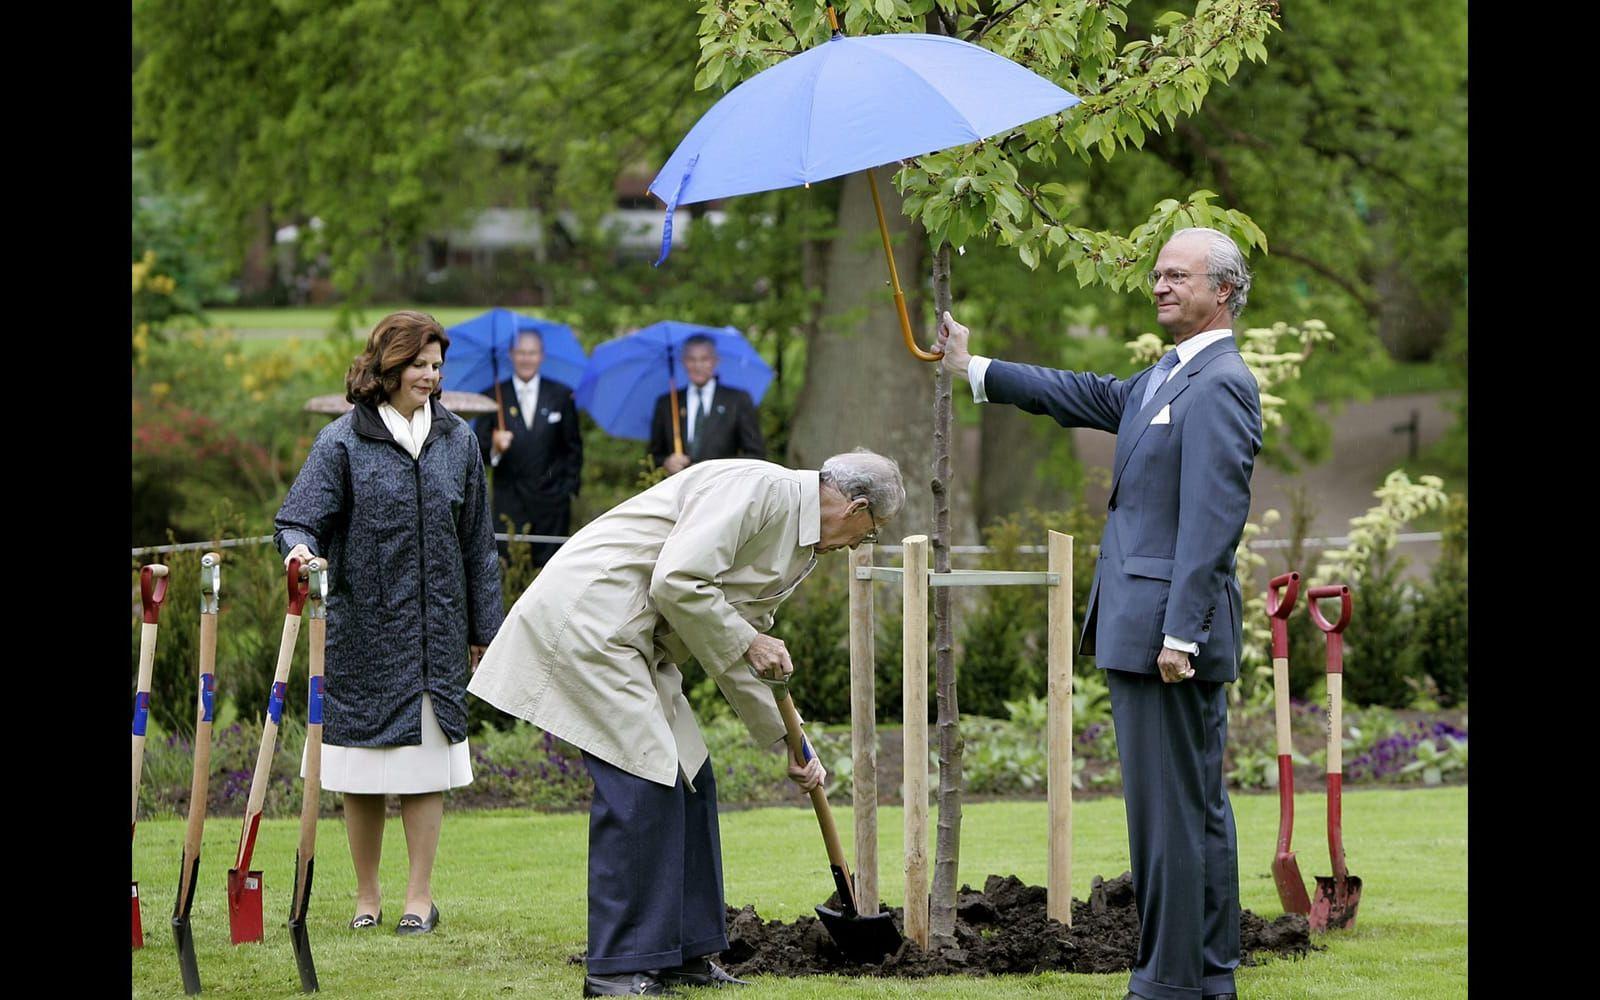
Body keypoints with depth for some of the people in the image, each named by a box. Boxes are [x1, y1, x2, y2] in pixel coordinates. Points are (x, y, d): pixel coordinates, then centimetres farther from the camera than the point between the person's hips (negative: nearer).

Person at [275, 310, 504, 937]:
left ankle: (420, 897, 8)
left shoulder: (457, 440, 7)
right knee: (363, 769, 4)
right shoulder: (344, 442, -3)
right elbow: (299, 519, -8)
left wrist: (484, 628, 12)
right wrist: (301, 549, -31)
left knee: (426, 764, 1)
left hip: (437, 630, 2)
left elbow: (476, 543, 12)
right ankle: (366, 897, 17)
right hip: (362, 627, -2)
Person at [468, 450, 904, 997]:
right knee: (643, 783, -13)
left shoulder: (799, 547, 16)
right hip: (585, 617, -11)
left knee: (688, 779, 11)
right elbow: (676, 582, -24)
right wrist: (745, 643, -11)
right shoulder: (760, 487, -16)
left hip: (634, 640, 11)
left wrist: (791, 742, 23)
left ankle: (683, 952, 19)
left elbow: (739, 657, 24)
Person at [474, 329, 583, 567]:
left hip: (552, 502, 1)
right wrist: (494, 447, -18)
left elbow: (574, 447, 13)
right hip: (509, 500, -1)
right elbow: (480, 449, 3)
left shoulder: (561, 395, 9)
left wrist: (570, 487, 5)